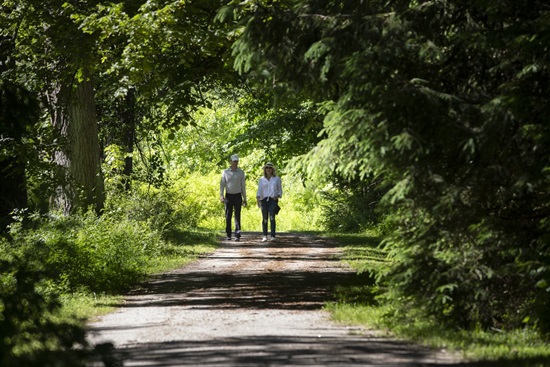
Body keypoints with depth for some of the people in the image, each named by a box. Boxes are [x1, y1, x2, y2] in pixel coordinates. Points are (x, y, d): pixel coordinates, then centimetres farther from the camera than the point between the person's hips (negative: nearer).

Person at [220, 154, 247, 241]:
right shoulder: (225, 172, 5)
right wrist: (221, 196, -8)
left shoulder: (241, 172, 5)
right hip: (228, 196, 1)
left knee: (237, 216, -6)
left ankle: (237, 235, -10)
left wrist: (244, 198, 7)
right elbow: (222, 184, 4)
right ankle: (228, 235, 10)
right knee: (228, 216, 2)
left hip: (237, 196, -1)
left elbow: (243, 186, 9)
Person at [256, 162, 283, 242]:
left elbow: (280, 190, 14)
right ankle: (265, 236, 11)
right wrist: (258, 199, -10)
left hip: (273, 200, -2)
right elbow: (259, 191, 7)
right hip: (264, 200, 2)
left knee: (272, 217, -13)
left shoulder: (277, 179, 10)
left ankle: (273, 236, -15)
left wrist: (277, 196, -6)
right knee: (265, 219, 1)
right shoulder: (262, 179, 12)